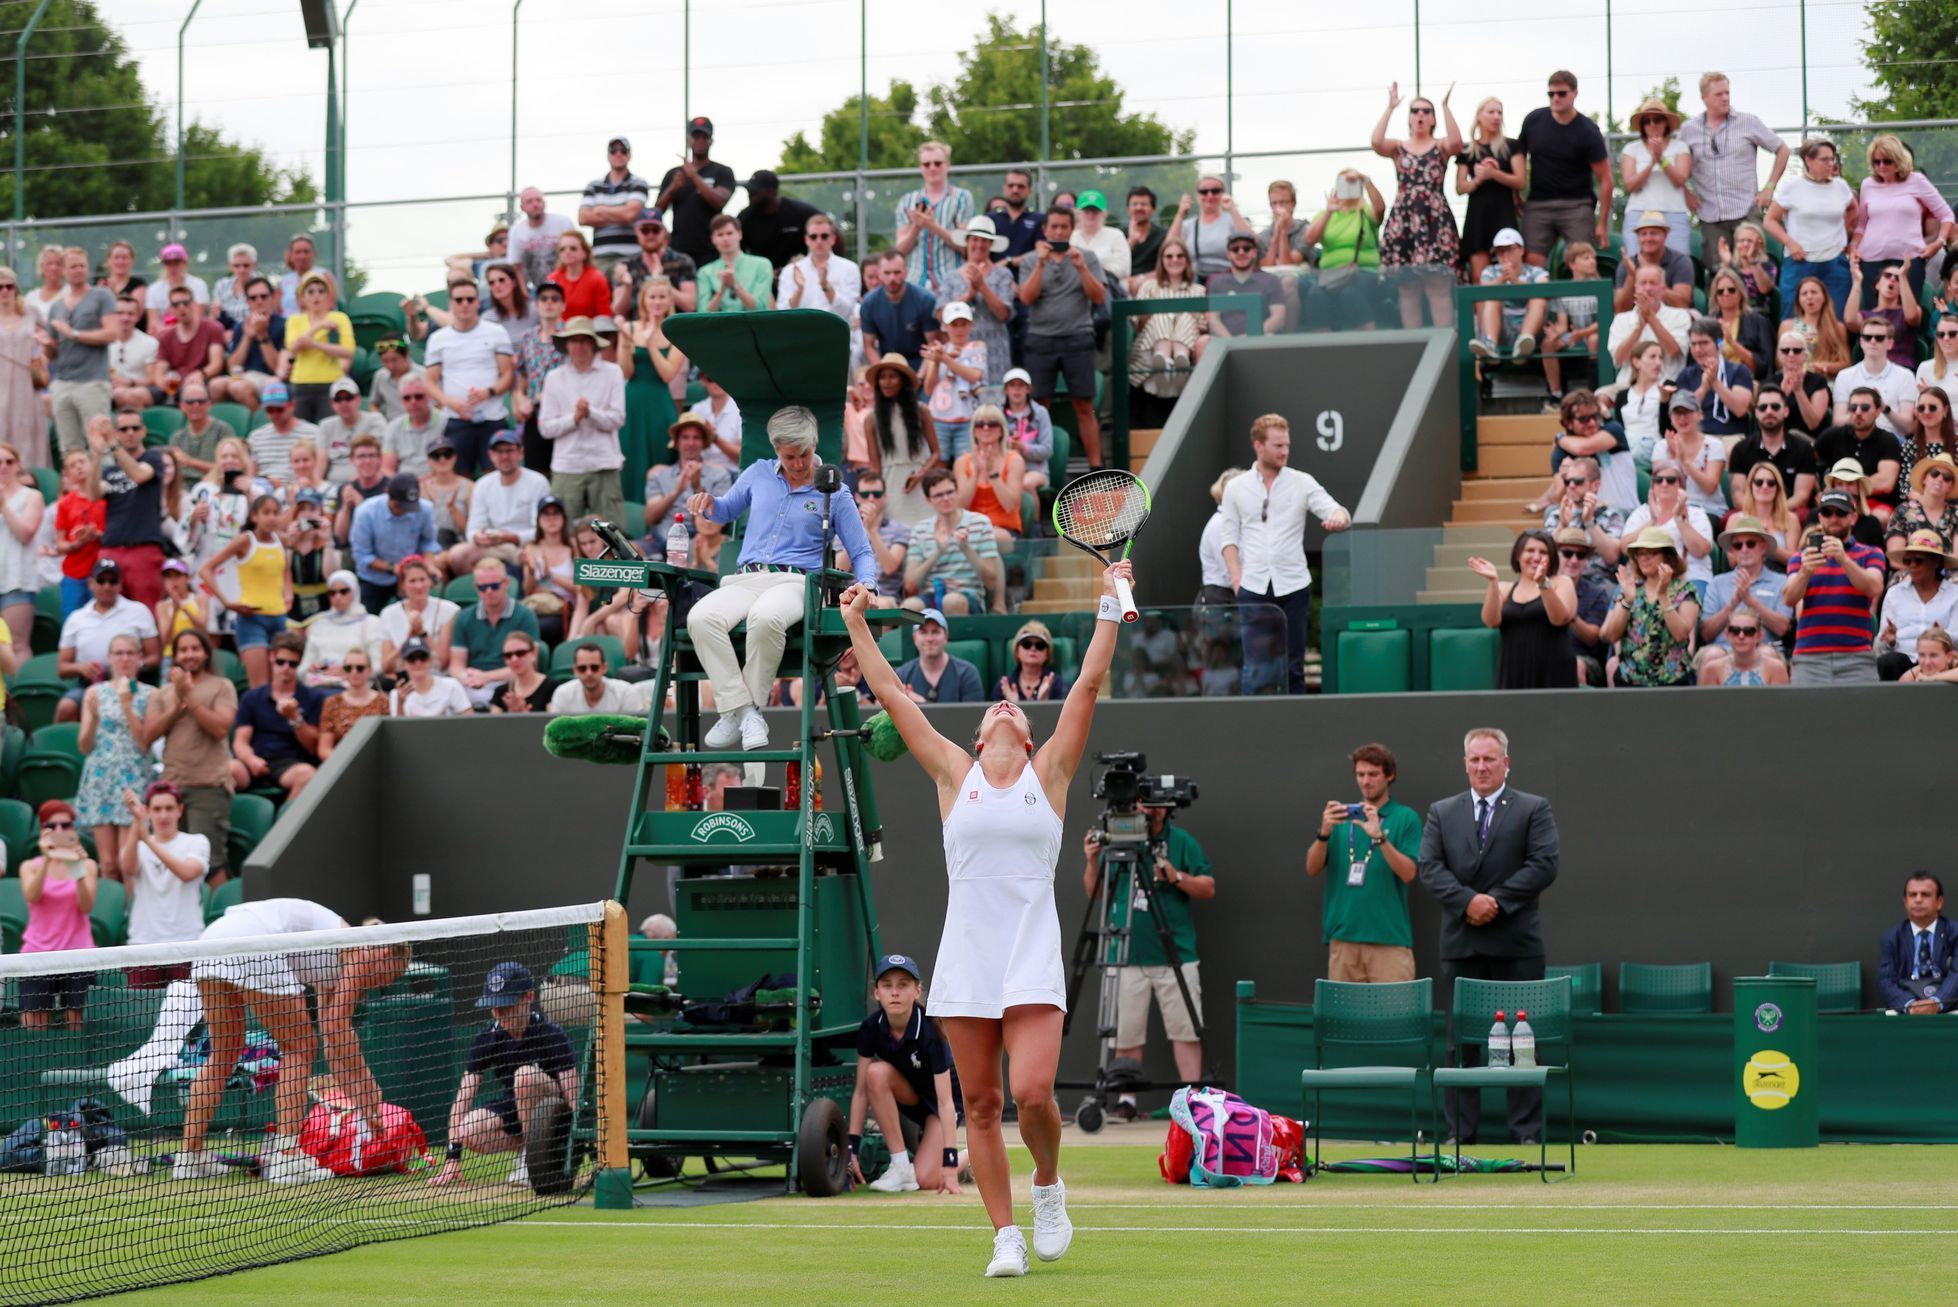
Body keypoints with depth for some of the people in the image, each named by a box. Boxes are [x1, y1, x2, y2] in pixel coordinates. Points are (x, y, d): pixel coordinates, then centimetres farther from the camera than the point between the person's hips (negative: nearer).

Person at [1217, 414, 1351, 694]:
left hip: (1293, 586, 0)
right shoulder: (1236, 488, 7)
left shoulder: (1302, 482, 5)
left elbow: (1334, 509, -4)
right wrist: (1236, 579, -5)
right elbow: (1230, 538, 8)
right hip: (1253, 588, 0)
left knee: (1293, 666, 4)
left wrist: (1339, 516, -28)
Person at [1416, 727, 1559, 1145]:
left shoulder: (1533, 810, 5)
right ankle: (1459, 1133, 7)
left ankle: (1526, 1133, 2)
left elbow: (1544, 865, -6)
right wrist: (1467, 901, -14)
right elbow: (1430, 868, 2)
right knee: (1461, 1039, 3)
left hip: (1516, 942, -2)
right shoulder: (1442, 813, 13)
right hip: (1461, 942, 2)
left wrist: (1498, 901, -14)